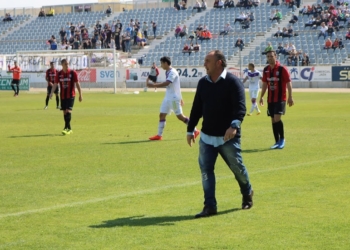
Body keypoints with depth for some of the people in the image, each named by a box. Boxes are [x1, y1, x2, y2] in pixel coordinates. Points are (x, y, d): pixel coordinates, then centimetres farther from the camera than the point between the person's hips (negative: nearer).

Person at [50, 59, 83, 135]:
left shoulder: (73, 73, -4)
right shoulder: (59, 74, 4)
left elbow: (77, 84, -1)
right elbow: (55, 84, 6)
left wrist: (80, 95, -1)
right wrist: (51, 93, -9)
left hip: (71, 95, -4)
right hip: (63, 96, 4)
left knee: (68, 111, -16)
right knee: (64, 112, 7)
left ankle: (66, 128, -16)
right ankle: (69, 128, 17)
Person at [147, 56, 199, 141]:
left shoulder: (172, 72, -17)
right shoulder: (168, 72, 12)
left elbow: (166, 84, -30)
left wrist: (153, 85, -31)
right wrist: (180, 98, 23)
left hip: (174, 98, -9)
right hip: (168, 98, 9)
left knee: (180, 116, -4)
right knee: (162, 115, 4)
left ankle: (195, 131, 6)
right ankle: (159, 135, 6)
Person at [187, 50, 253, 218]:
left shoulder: (233, 82, -11)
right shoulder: (203, 83, 8)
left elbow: (240, 107, -21)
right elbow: (196, 108, 15)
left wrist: (234, 125, -37)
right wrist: (190, 130, 16)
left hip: (228, 137, -5)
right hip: (207, 136, 5)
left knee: (237, 168, 7)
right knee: (205, 169, -4)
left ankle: (247, 194, 34)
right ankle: (210, 206, 0)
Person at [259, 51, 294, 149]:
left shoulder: (282, 69, -10)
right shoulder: (266, 70, 7)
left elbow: (288, 83, -9)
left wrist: (290, 97, -13)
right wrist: (261, 96, 12)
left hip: (280, 98, -6)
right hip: (270, 99, 6)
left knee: (277, 119, -16)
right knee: (273, 120, 7)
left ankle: (282, 139, 1)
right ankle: (277, 142, 15)